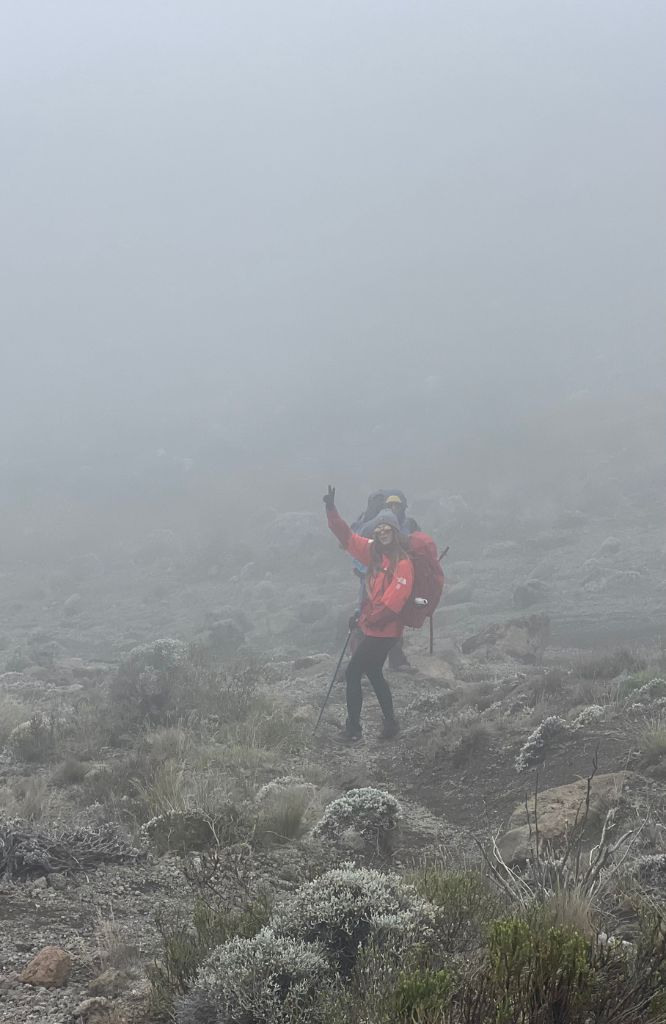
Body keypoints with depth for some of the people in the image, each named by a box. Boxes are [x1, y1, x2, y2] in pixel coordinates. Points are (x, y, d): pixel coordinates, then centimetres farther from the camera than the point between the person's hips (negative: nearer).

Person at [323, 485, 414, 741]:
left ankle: (353, 728, 4)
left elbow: (394, 600, -23)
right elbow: (347, 537, 11)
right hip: (373, 626, 8)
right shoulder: (374, 552, 5)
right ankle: (390, 724, 30)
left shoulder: (403, 562, -18)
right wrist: (331, 510, 1)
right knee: (374, 673, 19)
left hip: (383, 630, -8)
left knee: (353, 673, -4)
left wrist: (370, 619, -17)